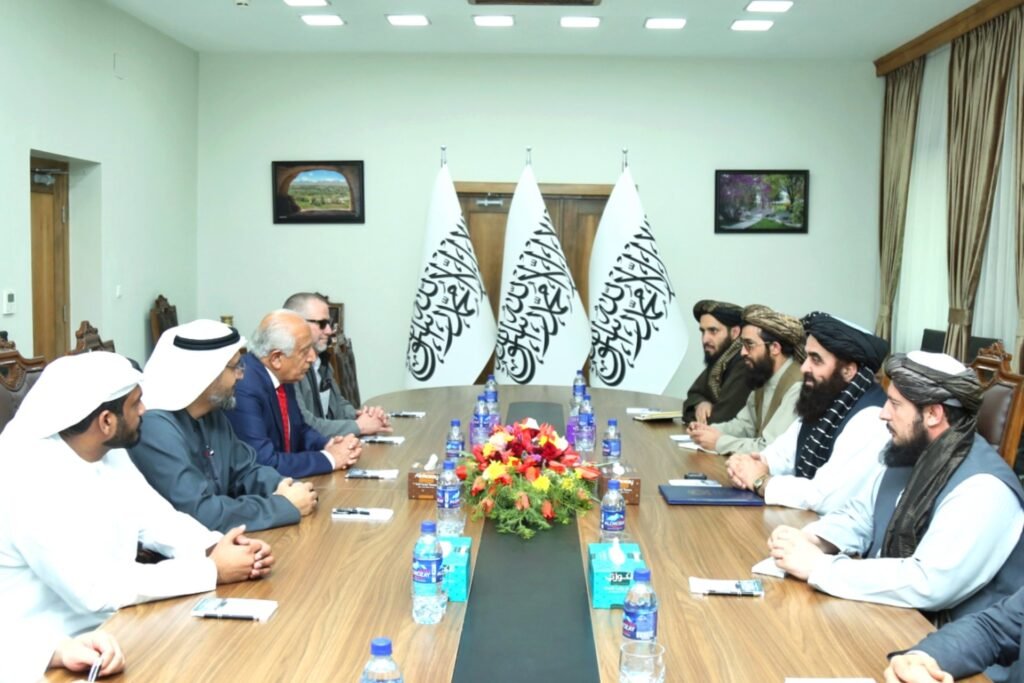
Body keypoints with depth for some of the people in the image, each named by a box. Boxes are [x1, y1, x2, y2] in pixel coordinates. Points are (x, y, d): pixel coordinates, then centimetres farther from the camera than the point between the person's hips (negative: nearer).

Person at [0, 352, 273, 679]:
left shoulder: (109, 453, 1)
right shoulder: (29, 482, -26)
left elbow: (156, 520, 6)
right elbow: (96, 590, -29)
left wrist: (217, 547, -14)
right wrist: (212, 570, -23)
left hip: (114, 623, 8)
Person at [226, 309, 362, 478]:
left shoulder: (282, 376, 0)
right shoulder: (243, 389, -23)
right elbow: (264, 463, -25)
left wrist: (327, 445, -4)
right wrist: (328, 458, -16)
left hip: (284, 482, 7)